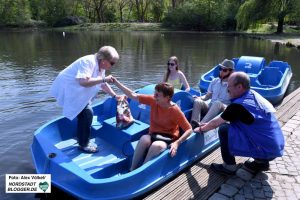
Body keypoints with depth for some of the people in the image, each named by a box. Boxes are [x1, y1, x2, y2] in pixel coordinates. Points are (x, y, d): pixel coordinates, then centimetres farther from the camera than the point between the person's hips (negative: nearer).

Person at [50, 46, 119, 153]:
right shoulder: (88, 62, -27)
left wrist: (115, 96, 6)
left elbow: (103, 85, 12)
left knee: (84, 113, 16)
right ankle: (83, 145, 0)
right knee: (87, 113, -13)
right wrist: (104, 79, -37)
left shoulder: (100, 67, 3)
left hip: (76, 91, 10)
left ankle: (82, 140, 33)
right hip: (68, 90, -10)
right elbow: (83, 81, -41)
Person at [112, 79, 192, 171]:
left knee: (156, 146, -37)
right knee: (144, 139, -31)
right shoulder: (153, 100, -7)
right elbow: (133, 95, -6)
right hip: (153, 135, 4)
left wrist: (177, 143, -29)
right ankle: (132, 170, -22)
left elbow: (189, 130, -15)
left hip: (168, 139, -4)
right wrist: (115, 81, -11)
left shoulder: (175, 110, -18)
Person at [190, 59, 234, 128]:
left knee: (217, 103, -38)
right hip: (210, 107, 5)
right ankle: (193, 125, -47)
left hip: (224, 110, -4)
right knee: (197, 101, -25)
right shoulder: (214, 81, 15)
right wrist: (200, 98, 1)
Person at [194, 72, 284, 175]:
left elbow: (216, 123, -5)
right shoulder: (253, 95, 6)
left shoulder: (238, 105, -20)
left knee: (224, 129, -8)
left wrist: (201, 129, 12)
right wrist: (208, 124, 20)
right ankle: (261, 162, 19)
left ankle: (229, 167, 5)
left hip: (265, 150, -9)